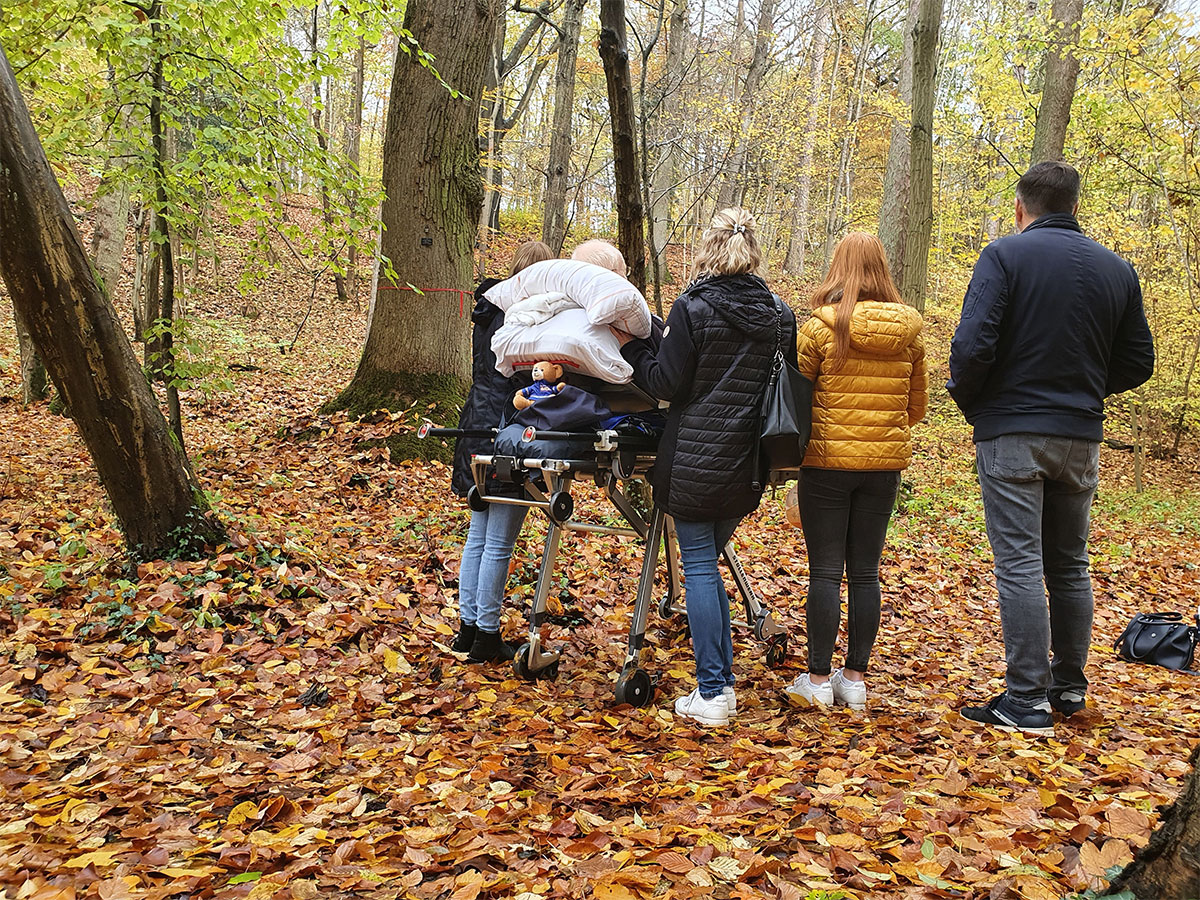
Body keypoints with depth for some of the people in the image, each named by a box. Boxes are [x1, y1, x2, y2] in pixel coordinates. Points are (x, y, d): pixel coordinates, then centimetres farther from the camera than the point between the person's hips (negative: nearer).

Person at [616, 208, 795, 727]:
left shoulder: (693, 308, -9)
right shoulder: (780, 316, 6)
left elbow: (666, 383, -7)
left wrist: (630, 347, 7)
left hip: (695, 460, -5)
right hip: (746, 464, 5)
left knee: (699, 566, 1)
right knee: (709, 561, 17)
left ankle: (712, 694, 2)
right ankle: (722, 680, 20)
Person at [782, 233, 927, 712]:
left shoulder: (822, 326, -9)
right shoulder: (909, 333, 2)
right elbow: (917, 407, 11)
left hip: (829, 460, -3)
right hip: (886, 462, 4)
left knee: (825, 572, 3)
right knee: (865, 572, 10)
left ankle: (818, 679, 8)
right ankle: (855, 677, 17)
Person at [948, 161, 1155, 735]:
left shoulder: (1005, 255, -8)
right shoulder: (1118, 269, 8)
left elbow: (973, 345, -18)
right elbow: (1138, 363, 10)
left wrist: (967, 401, -1)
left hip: (1011, 434, -5)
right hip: (1082, 439, 5)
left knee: (1020, 565, -4)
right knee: (1070, 565, 16)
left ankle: (1027, 701, -2)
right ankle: (1069, 686, 26)